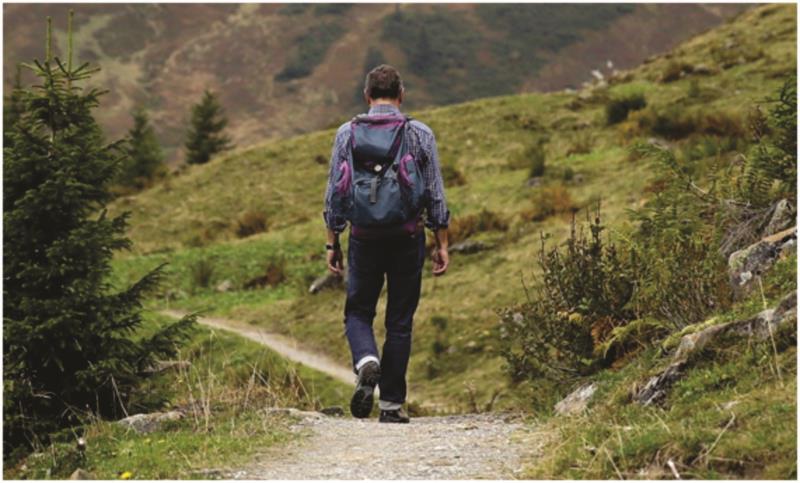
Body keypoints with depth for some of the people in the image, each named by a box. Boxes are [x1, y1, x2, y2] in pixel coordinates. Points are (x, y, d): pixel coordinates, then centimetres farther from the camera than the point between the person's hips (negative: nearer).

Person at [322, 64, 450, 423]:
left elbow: (335, 192, 2)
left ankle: (367, 362, -16)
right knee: (400, 321, 8)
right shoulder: (420, 134, 0)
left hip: (364, 239, 0)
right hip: (407, 239, 0)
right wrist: (442, 244, 7)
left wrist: (332, 243, 8)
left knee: (358, 312, 14)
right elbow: (435, 194, 1)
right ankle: (391, 403, 8)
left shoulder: (347, 134, 2)